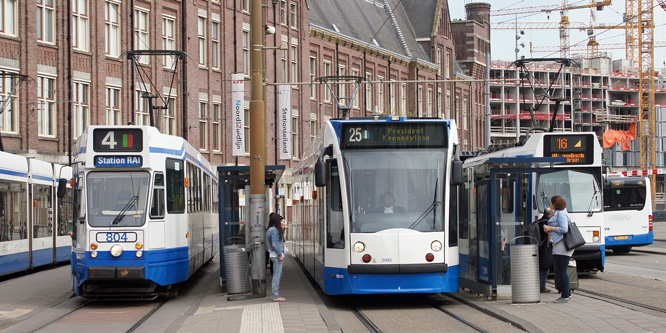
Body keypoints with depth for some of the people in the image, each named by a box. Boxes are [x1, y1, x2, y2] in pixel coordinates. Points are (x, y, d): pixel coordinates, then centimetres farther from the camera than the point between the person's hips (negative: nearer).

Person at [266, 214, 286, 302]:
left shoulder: (271, 230, 16)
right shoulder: (274, 230, -15)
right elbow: (275, 244, -20)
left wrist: (282, 230, 11)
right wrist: (280, 255, -19)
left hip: (275, 255, 10)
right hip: (276, 255, -10)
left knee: (279, 275, 14)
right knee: (277, 275, -8)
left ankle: (276, 295, 18)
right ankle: (275, 297, -7)